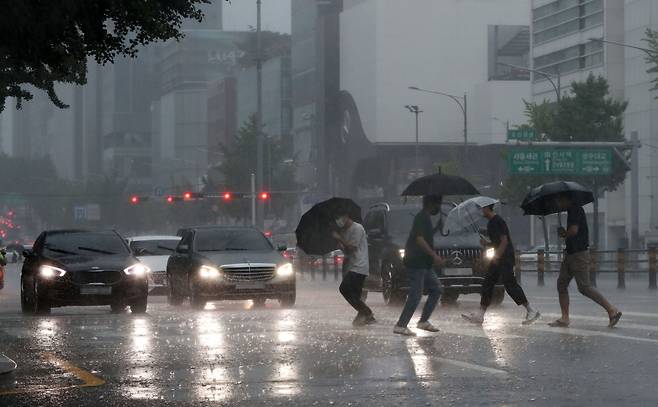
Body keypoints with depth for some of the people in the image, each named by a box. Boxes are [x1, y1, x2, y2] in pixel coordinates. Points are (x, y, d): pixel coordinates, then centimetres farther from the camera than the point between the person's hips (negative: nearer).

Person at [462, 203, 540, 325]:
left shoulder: (498, 221, -15)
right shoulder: (490, 223, 15)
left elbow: (504, 241, -19)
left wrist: (497, 256, -21)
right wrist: (486, 244, 6)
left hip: (505, 258, -10)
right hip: (498, 258, 10)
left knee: (510, 285, -11)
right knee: (487, 284, 7)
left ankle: (531, 311, -4)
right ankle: (479, 316, 8)